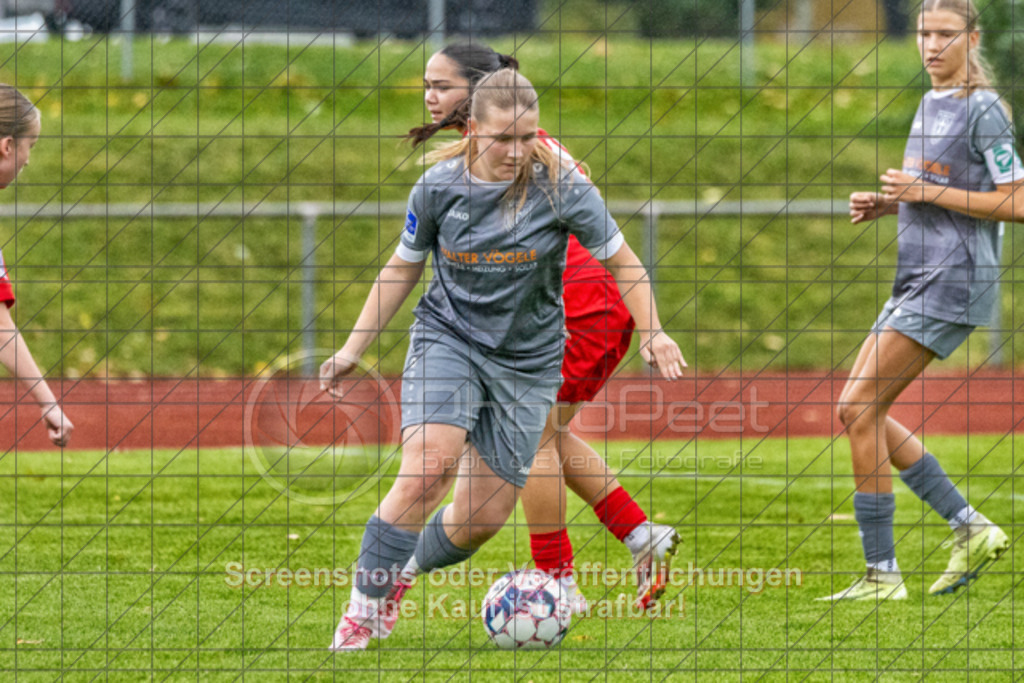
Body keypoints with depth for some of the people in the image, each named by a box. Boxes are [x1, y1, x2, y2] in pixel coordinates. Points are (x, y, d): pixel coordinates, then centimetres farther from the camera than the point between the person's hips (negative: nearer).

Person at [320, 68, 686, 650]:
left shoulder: (561, 187, -13)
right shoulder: (439, 187, -8)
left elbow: (622, 263, -1)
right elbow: (404, 267, 9)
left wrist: (652, 333, -15)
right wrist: (354, 348, 7)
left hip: (528, 360, 1)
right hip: (447, 336, -1)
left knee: (483, 518, 0)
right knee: (430, 464, -27)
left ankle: (403, 572, 32)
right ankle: (363, 609, -18)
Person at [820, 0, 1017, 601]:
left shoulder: (983, 110, -11)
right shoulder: (932, 105, 16)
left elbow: (1015, 204, -16)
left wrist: (924, 192, -17)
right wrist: (883, 204, 8)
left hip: (952, 284, -10)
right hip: (918, 281, 10)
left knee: (860, 410, -12)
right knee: (860, 411, 7)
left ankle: (883, 574, -6)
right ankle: (971, 529, 12)